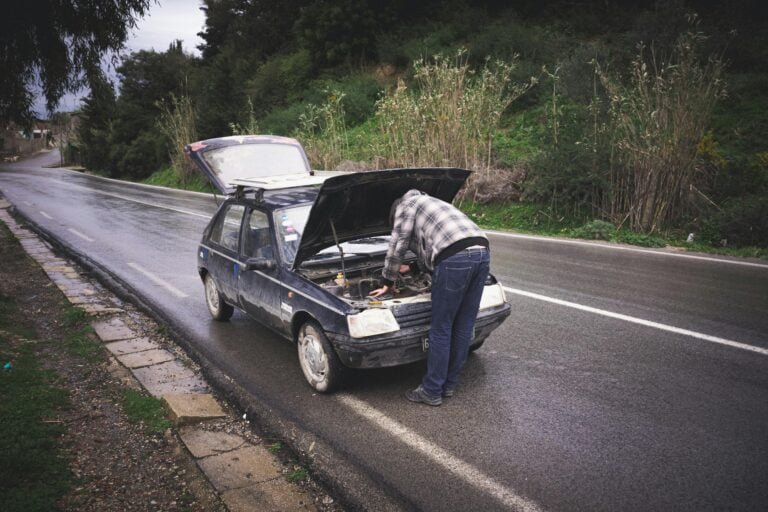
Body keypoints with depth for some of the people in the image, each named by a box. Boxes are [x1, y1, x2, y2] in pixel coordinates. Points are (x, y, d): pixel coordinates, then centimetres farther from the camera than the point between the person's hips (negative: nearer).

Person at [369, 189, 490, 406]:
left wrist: (387, 282, 20)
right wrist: (412, 268, 59)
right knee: (464, 326, 15)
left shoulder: (407, 204, 15)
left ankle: (432, 391, 12)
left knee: (441, 329, 2)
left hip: (455, 258, -9)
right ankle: (449, 384, 28)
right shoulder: (432, 205, 39)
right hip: (482, 252, 9)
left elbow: (397, 246, 11)